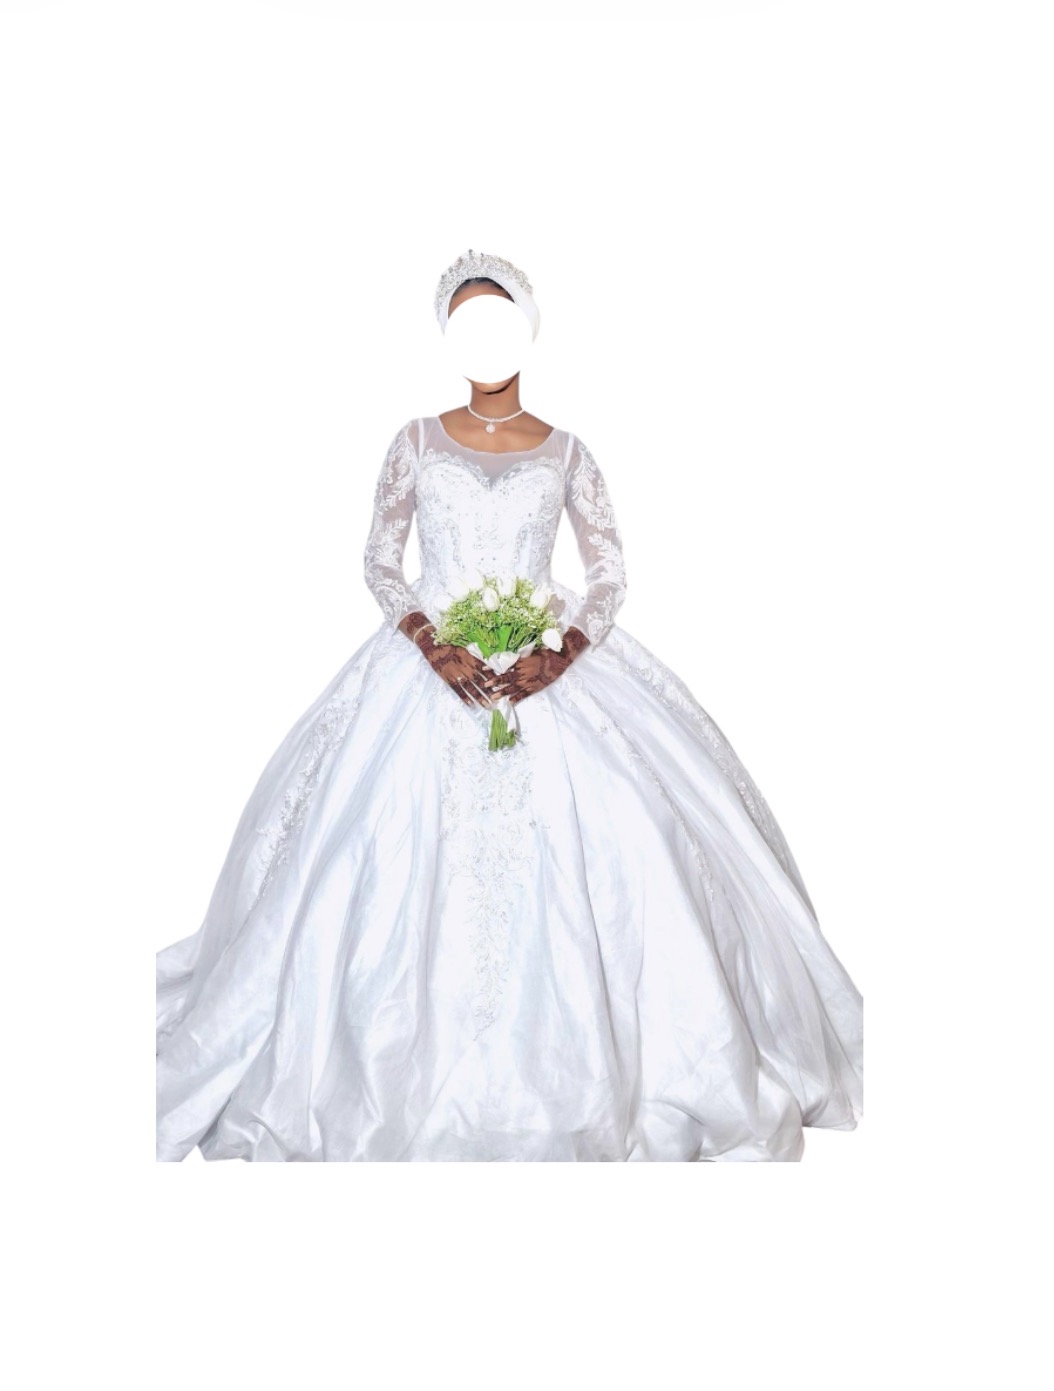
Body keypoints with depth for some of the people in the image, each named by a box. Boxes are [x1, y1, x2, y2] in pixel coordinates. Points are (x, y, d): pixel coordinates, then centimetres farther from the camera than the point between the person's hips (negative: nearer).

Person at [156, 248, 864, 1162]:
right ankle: (407, 1073, 15)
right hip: (431, 666, 0)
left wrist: (562, 653, -14)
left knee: (587, 856, -7)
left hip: (551, 666, 0)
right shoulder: (417, 442, 7)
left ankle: (572, 1071, 11)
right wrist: (429, 642, -12)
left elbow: (613, 572, 5)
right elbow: (380, 561, 7)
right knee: (413, 865, -3)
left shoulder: (564, 453, 6)